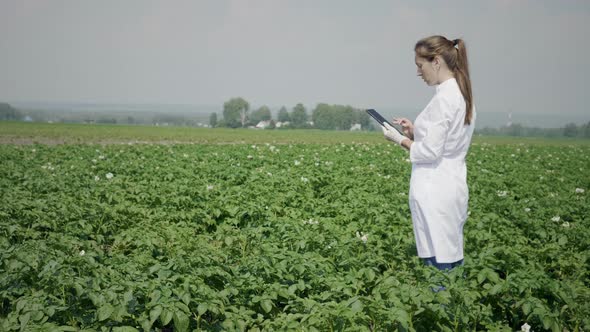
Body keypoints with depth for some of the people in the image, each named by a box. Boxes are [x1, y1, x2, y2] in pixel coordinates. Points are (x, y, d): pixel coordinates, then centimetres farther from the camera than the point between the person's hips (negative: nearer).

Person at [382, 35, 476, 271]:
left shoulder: (445, 97, -16)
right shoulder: (463, 94, 12)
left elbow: (430, 152, -18)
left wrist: (400, 139, -4)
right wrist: (414, 132, 10)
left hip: (435, 191, -10)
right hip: (453, 186, 10)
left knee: (438, 263, -5)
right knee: (452, 261, 13)